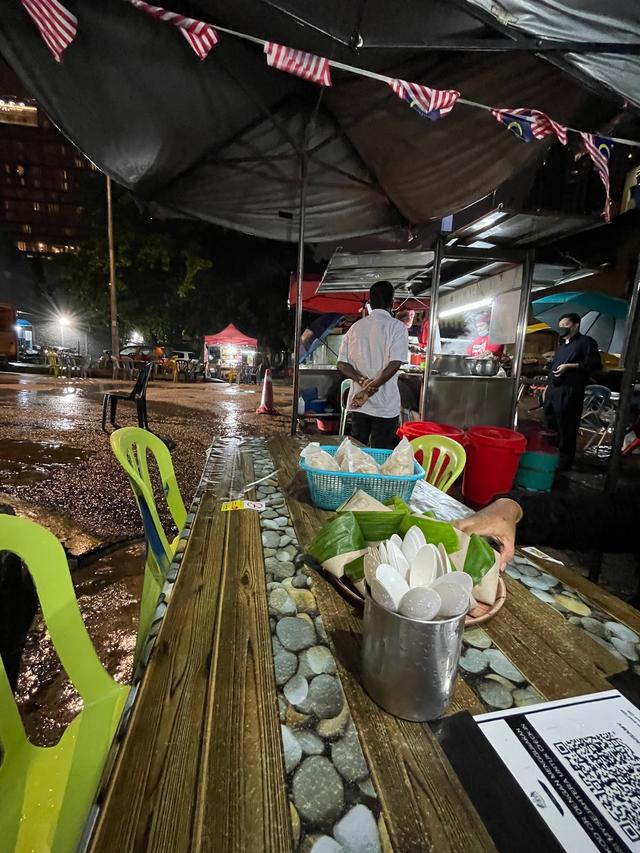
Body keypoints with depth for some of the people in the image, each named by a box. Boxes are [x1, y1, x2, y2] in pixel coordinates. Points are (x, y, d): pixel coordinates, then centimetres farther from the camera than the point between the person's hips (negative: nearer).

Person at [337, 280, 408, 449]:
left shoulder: (356, 327, 7)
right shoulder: (397, 327, -6)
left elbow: (342, 364, 2)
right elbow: (394, 364, -18)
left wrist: (363, 381, -9)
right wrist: (372, 387, -14)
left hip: (357, 404, 4)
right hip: (385, 406, -4)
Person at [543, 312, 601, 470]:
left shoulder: (586, 341, 1)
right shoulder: (562, 345, 26)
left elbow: (595, 364, -10)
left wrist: (569, 366, -17)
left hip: (569, 392, -8)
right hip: (553, 391, 8)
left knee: (566, 430, -6)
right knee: (550, 427, 12)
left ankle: (564, 462, 2)